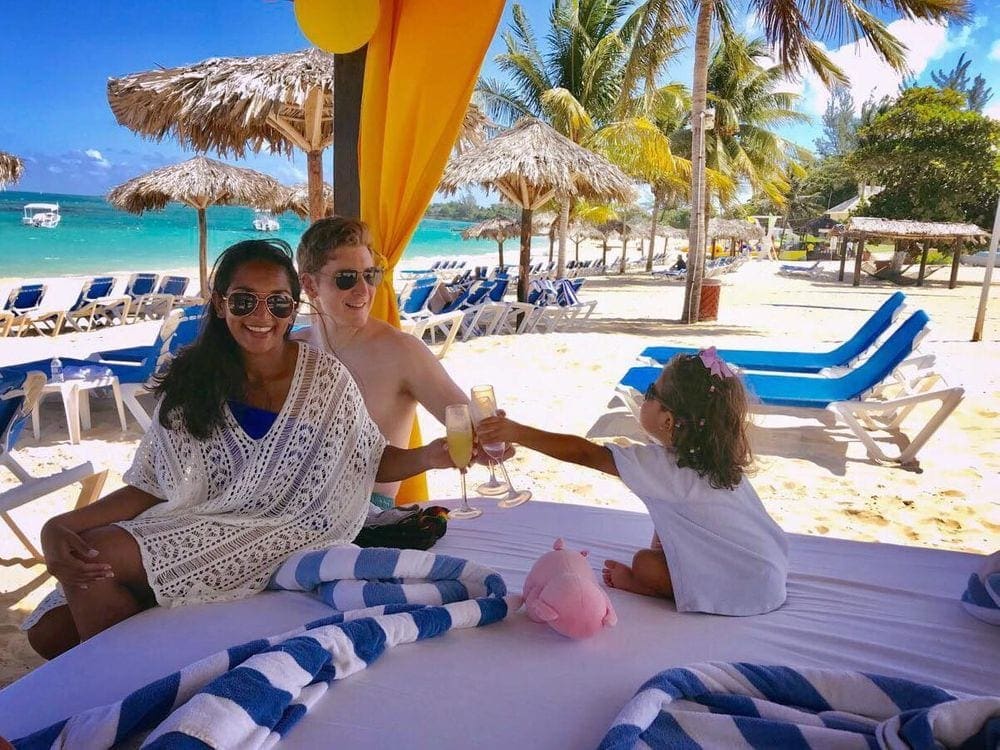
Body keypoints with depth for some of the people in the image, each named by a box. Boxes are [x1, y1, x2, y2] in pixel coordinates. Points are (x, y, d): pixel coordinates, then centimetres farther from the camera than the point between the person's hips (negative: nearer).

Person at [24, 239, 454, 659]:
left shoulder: (325, 379, -8)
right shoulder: (192, 380, -1)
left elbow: (370, 462, 1)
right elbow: (149, 488, -2)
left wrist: (427, 457, -18)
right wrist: (60, 526, -17)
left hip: (278, 540, -4)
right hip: (193, 531, 4)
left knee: (98, 554, -18)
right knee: (50, 631, -7)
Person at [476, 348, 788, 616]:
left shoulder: (663, 467, -24)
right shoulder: (712, 455, -2)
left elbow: (584, 453, -22)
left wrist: (514, 432, -20)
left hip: (746, 589, -8)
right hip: (769, 569, 8)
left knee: (644, 564, -6)